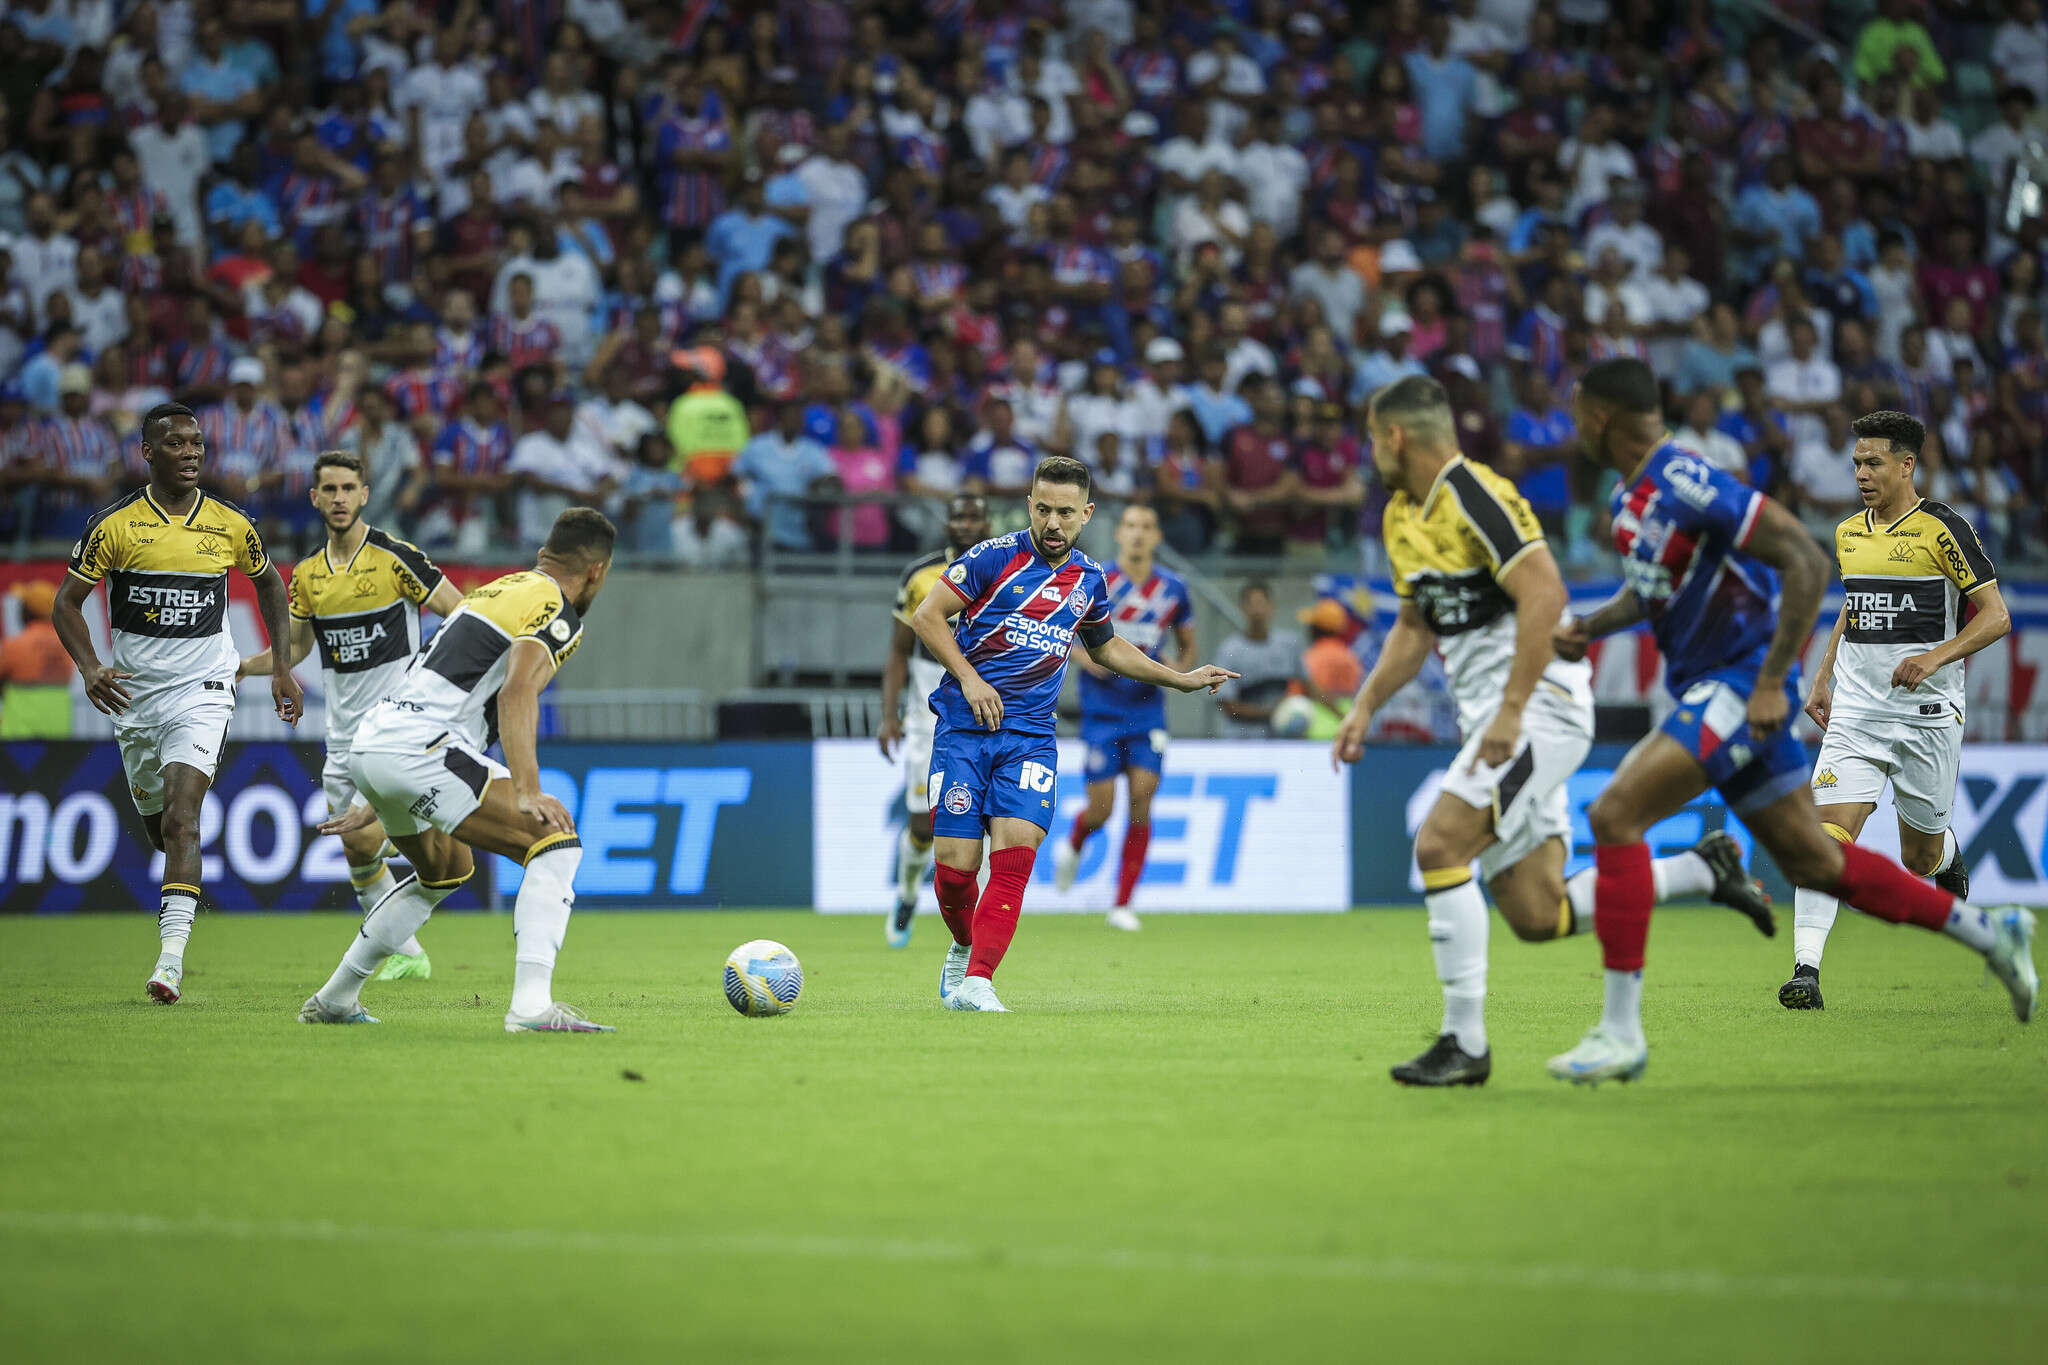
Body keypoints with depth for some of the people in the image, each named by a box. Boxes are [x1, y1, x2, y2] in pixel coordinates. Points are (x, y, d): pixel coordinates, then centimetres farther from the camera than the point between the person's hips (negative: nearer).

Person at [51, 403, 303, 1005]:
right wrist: (89, 667, -17)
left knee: (180, 816, -19)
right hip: (134, 693, 2)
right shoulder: (113, 524, -4)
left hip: (203, 690, -2)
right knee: (159, 826, 13)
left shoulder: (231, 524, 1)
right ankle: (180, 904, 45)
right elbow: (67, 601, 0)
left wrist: (282, 667, 14)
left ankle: (171, 955, -26)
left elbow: (269, 583, 20)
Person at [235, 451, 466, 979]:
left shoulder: (396, 557, -10)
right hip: (344, 730, 6)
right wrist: (240, 667, 4)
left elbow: (462, 614, -8)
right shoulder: (306, 574, 8)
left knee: (363, 834, -21)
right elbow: (295, 647, 18)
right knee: (355, 848, 7)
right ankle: (406, 955, 20)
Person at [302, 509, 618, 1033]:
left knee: (446, 869, 32)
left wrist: (377, 803, 40)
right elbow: (517, 693, -21)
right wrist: (527, 793, -32)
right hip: (418, 749, -9)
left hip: (369, 743, 9)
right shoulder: (558, 613, -2)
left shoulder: (497, 589, 27)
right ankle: (531, 1004, -26)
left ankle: (333, 1000, 39)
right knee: (556, 843, -11)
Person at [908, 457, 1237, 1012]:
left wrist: (1181, 679, 27)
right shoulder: (997, 556, -5)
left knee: (1015, 851, -19)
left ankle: (976, 981, -21)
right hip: (964, 726, -3)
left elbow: (1105, 647, 29)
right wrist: (968, 677, -15)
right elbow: (926, 615, -5)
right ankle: (963, 948, 23)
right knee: (955, 864, -8)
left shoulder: (1089, 580, 10)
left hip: (1030, 734, 3)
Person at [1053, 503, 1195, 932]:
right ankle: (1073, 844, 34)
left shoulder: (1173, 588, 2)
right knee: (1101, 809, -4)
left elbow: (1188, 644, 15)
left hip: (1147, 708, 2)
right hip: (1102, 707, -2)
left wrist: (1180, 670, -6)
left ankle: (1123, 904, -1)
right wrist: (1085, 657, -16)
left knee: (1141, 801, -10)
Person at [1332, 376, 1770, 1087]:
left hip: (1540, 703, -10)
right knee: (1538, 916, 4)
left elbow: (1545, 594, -23)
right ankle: (1700, 869, 21)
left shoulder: (1476, 496, -14)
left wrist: (1510, 712, -27)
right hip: (1493, 718, 10)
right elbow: (1415, 626, 26)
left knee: (1440, 844, -22)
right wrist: (1365, 706, 15)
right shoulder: (1403, 516, 15)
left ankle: (1464, 1042, -19)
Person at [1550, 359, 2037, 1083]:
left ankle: (1621, 1030, -18)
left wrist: (1770, 683, -26)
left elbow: (1806, 561, -23)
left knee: (1615, 813, -20)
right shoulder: (1628, 495, 9)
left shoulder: (1686, 484, -21)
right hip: (1705, 689, 10)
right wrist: (1591, 626, 7)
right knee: (1811, 860, 15)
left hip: (1742, 684, -10)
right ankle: (1991, 933, 29)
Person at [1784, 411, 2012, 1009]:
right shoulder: (1848, 533, 10)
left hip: (1928, 713, -4)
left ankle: (1949, 854, 47)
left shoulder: (1943, 529, -8)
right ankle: (1806, 969, -20)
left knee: (1919, 859, 9)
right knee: (1829, 834, -16)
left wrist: (1936, 656, -21)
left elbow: (1996, 616, -8)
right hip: (1855, 710, 4)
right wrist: (1823, 677, 19)